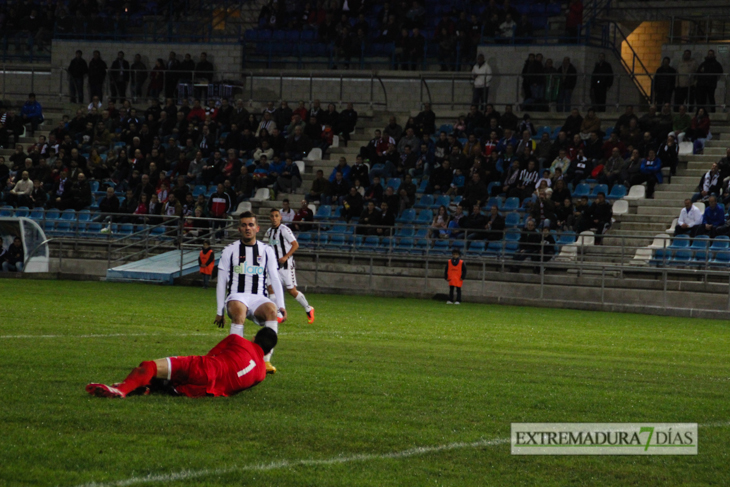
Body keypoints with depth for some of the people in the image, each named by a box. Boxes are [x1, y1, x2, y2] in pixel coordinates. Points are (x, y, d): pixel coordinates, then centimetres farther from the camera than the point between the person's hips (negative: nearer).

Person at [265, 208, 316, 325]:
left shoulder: (284, 230, -10)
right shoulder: (269, 232, 12)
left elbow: (295, 244, -13)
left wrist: (286, 257, -21)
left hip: (286, 264, -7)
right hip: (274, 265, 7)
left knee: (291, 290, -2)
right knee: (271, 288, -9)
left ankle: (308, 310, 19)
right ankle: (279, 315, -5)